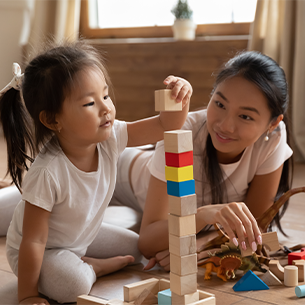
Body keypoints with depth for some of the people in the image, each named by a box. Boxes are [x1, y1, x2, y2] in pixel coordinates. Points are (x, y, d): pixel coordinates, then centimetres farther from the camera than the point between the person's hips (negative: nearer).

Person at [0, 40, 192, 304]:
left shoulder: (110, 137, -20)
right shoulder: (47, 173, -38)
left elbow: (165, 126, -15)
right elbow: (33, 241, -30)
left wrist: (181, 98, -36)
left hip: (84, 236, 7)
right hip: (43, 251, -6)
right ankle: (92, 269, -1)